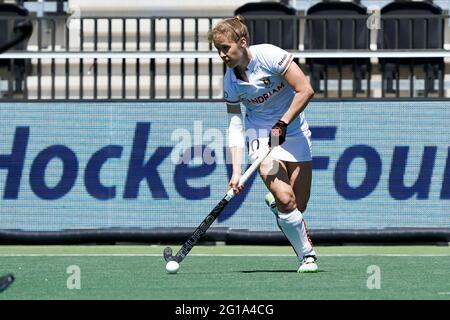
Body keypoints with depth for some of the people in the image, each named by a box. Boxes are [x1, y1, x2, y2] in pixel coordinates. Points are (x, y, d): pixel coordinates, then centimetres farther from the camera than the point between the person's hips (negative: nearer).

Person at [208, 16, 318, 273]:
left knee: (300, 205, -1)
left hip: (293, 129, -1)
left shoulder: (270, 56, -18)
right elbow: (235, 127, -7)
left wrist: (283, 123, -21)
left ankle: (273, 201, 35)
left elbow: (305, 90, -18)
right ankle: (307, 255, -3)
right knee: (286, 200, -20)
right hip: (260, 134, 1)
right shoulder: (231, 82, -8)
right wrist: (236, 172, -17)